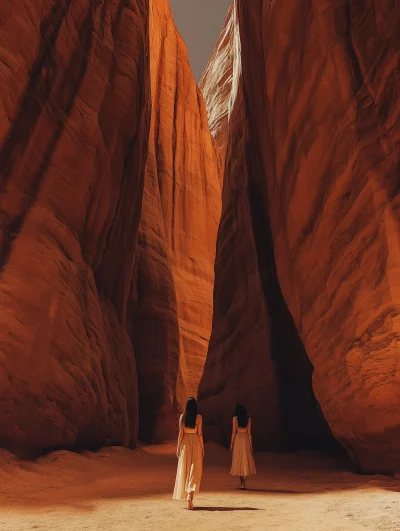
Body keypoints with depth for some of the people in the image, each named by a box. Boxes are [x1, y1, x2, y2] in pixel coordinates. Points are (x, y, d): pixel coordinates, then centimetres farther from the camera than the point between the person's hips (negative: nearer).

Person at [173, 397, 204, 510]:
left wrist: (178, 447, 5)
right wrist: (202, 447, 3)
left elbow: (181, 434, -2)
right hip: (195, 443, -1)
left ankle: (186, 495, 27)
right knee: (194, 471, 4)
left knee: (184, 469, 15)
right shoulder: (199, 417, -6)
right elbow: (200, 434, -6)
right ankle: (190, 495, -11)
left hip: (185, 443, 2)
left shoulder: (182, 417, -3)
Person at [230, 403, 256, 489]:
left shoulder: (235, 418, -4)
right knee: (245, 459, 10)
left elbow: (234, 432, -5)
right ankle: (243, 483, 11)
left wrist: (231, 444, 1)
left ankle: (242, 483, 7)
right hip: (246, 439, 2)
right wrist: (251, 445, 7)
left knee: (239, 459, 6)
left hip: (238, 439, -2)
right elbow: (249, 433, 2)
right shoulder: (248, 419, 2)